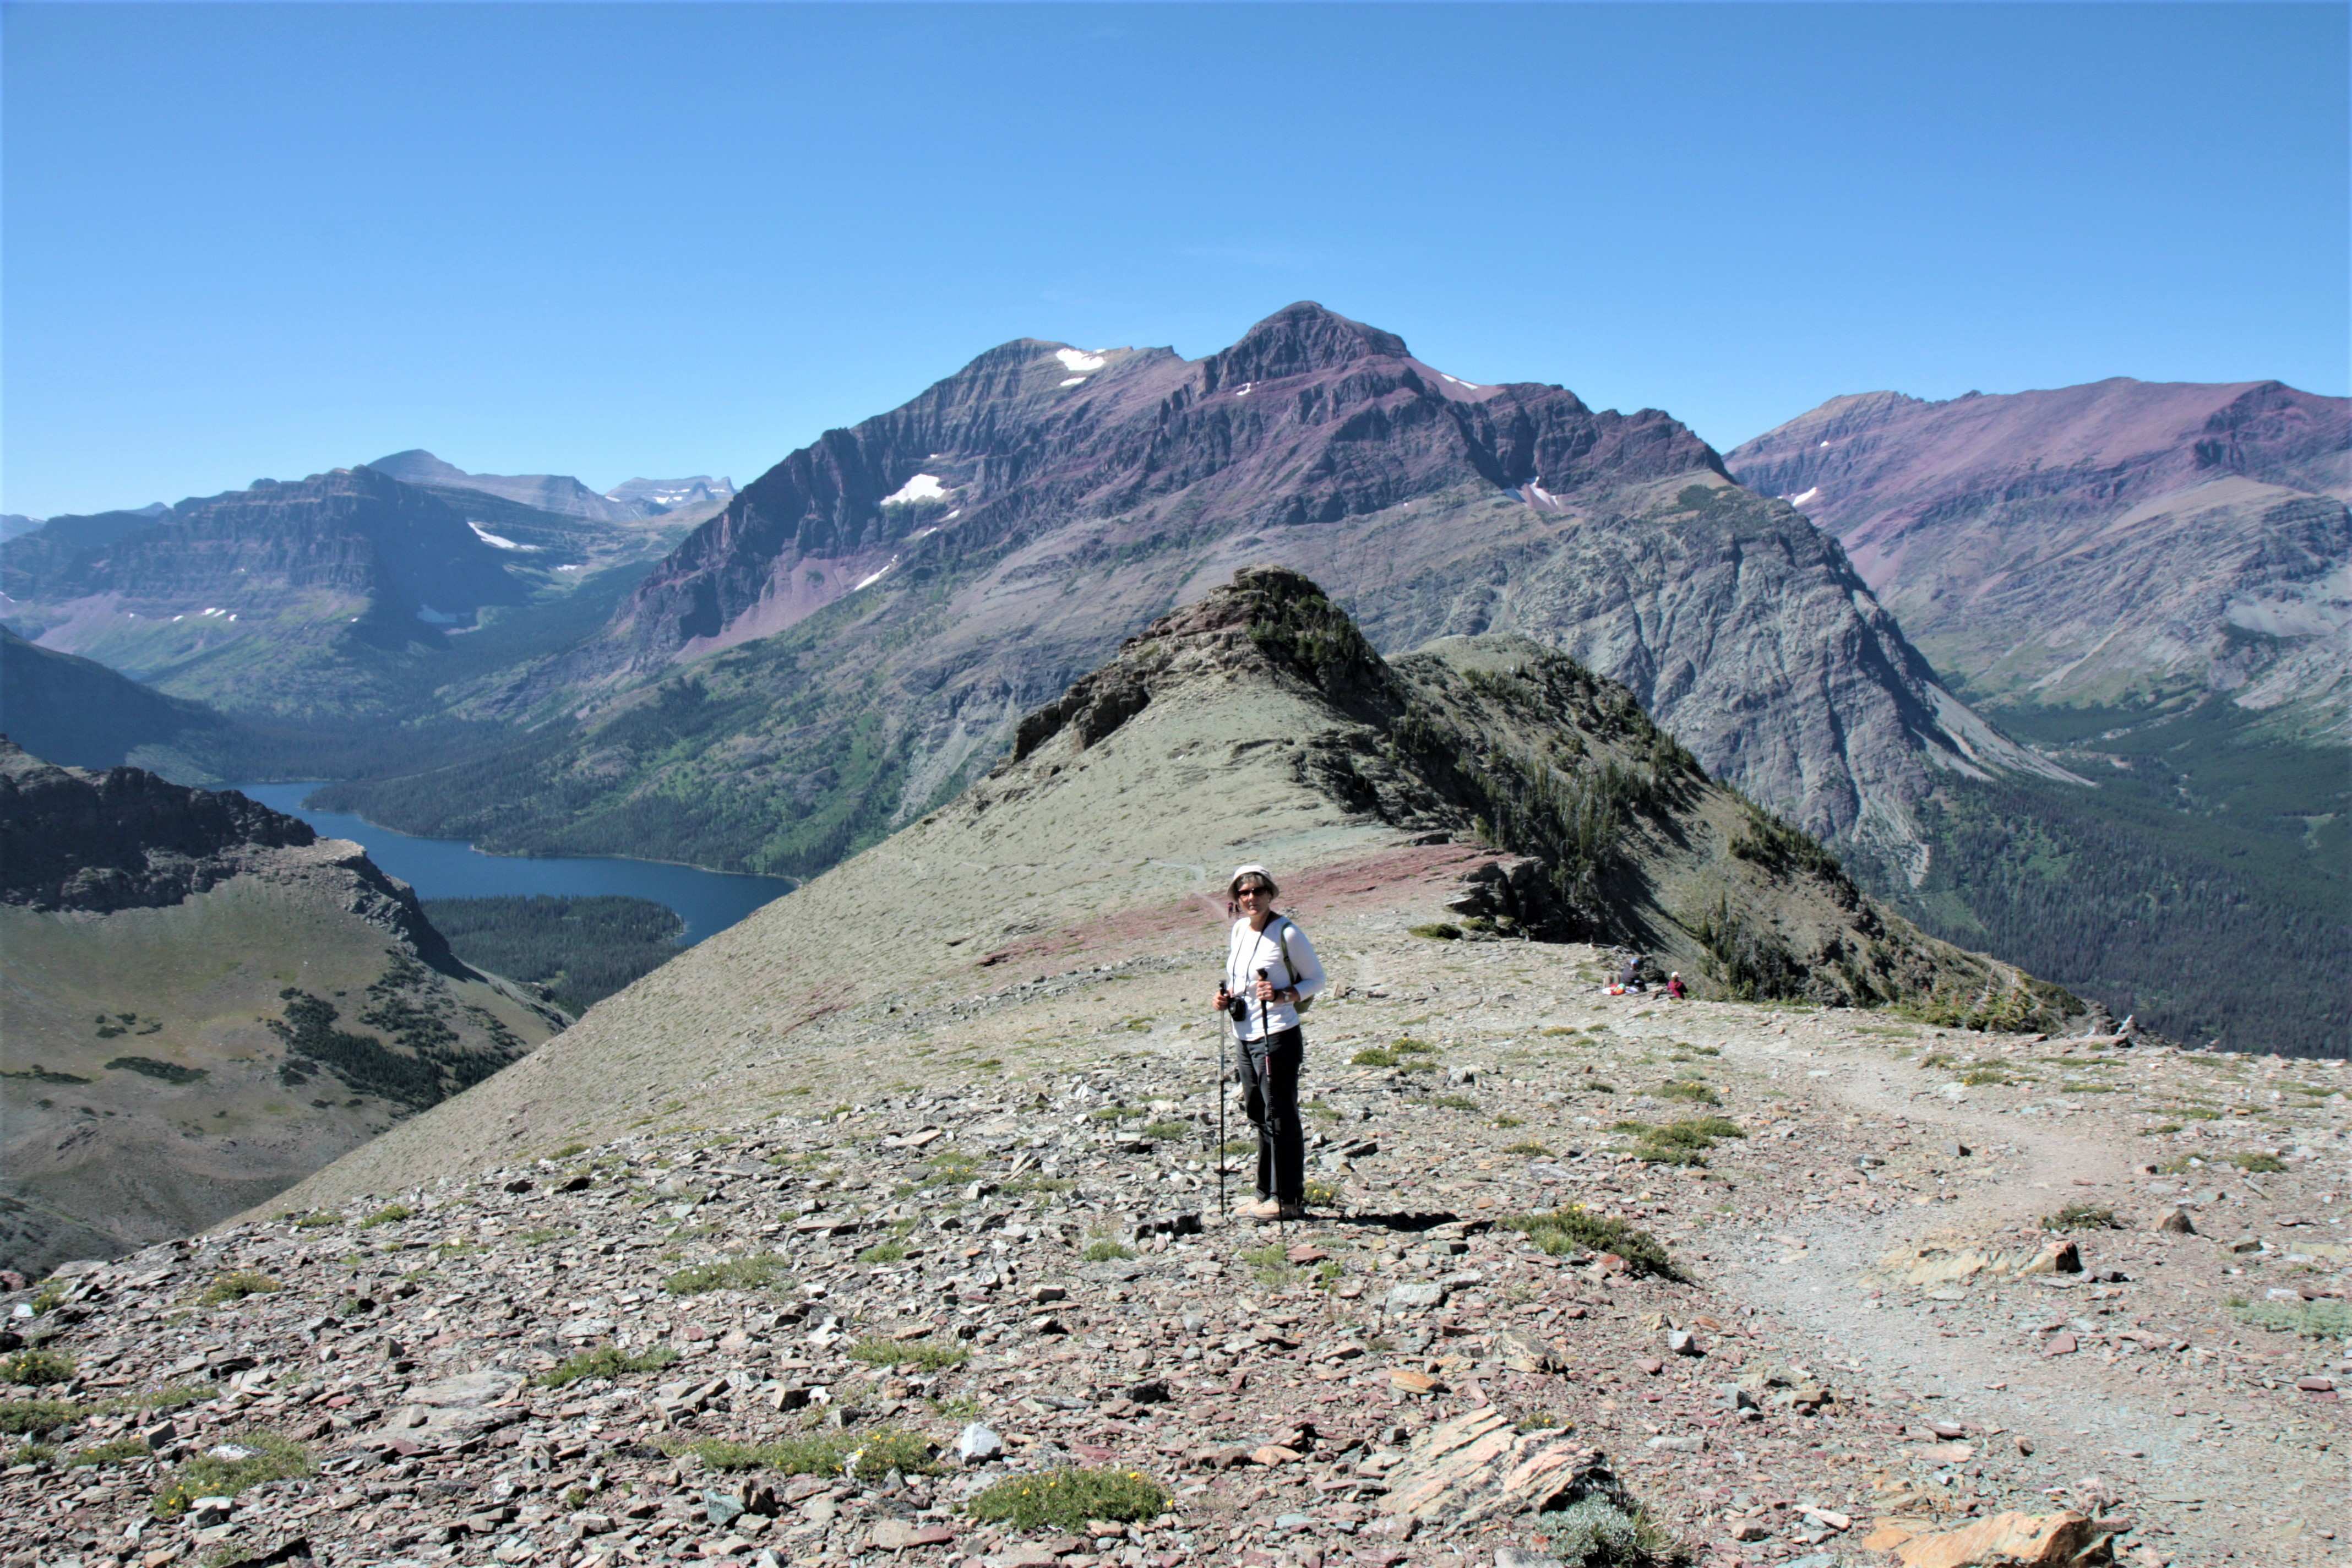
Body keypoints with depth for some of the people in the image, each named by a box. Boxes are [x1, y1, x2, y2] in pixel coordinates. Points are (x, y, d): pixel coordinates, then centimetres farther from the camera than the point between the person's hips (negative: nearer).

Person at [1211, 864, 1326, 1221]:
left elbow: (1316, 979, -5)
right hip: (1246, 1037, 8)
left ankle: (1287, 1199, 5)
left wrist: (1283, 996, -21)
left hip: (1277, 1036, -8)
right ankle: (1268, 1194, 25)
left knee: (1279, 1117, -3)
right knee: (1259, 1115, 15)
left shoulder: (1287, 932, -11)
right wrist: (1227, 997, 3)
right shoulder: (1239, 929, 10)